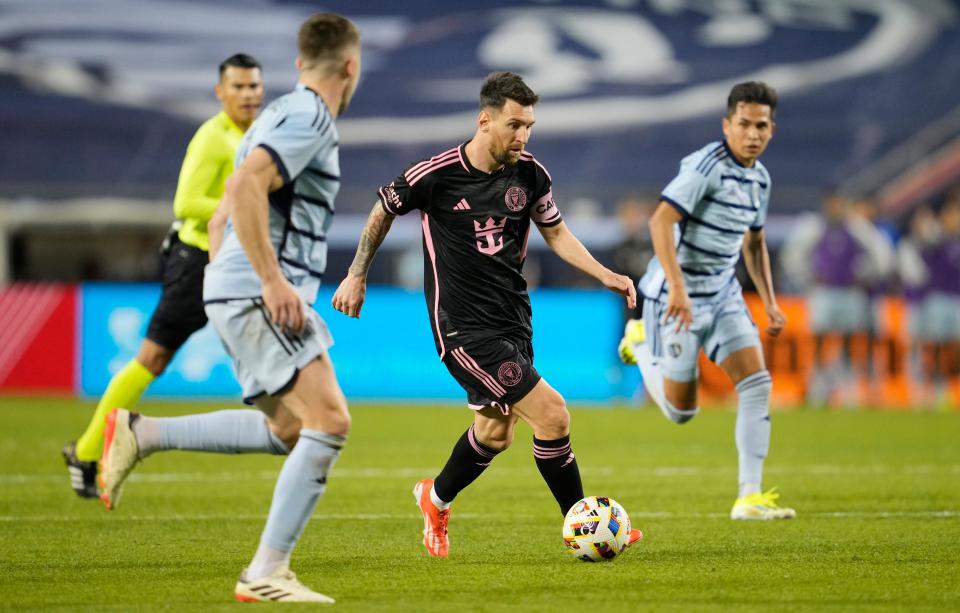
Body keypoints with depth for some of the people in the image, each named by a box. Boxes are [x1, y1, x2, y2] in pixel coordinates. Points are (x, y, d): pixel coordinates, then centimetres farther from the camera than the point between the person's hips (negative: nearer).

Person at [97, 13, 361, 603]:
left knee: (289, 431, 18)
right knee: (330, 422, -17)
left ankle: (140, 434, 17)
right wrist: (272, 279, -26)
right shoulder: (309, 118, -12)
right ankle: (266, 574, -18)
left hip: (244, 293, 10)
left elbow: (233, 200, 27)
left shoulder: (285, 113, 20)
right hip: (260, 295, -10)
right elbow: (246, 186, -26)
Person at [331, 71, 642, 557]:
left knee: (496, 431, 19)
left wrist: (606, 276, -1)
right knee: (552, 415, -15)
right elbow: (384, 211, 2)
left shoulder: (530, 174, -3)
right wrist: (356, 276, 8)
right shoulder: (435, 176, -16)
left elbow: (555, 232, 11)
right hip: (462, 325, -7)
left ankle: (436, 499, 47)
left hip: (512, 316, 7)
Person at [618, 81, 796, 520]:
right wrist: (677, 287, -32)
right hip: (678, 297, -7)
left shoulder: (759, 178, 8)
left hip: (722, 294, 7)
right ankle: (641, 341, 32)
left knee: (757, 384, -9)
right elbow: (661, 221, -26)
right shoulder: (708, 165, -19)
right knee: (681, 410, 3)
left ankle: (749, 497, -7)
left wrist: (770, 302, 14)